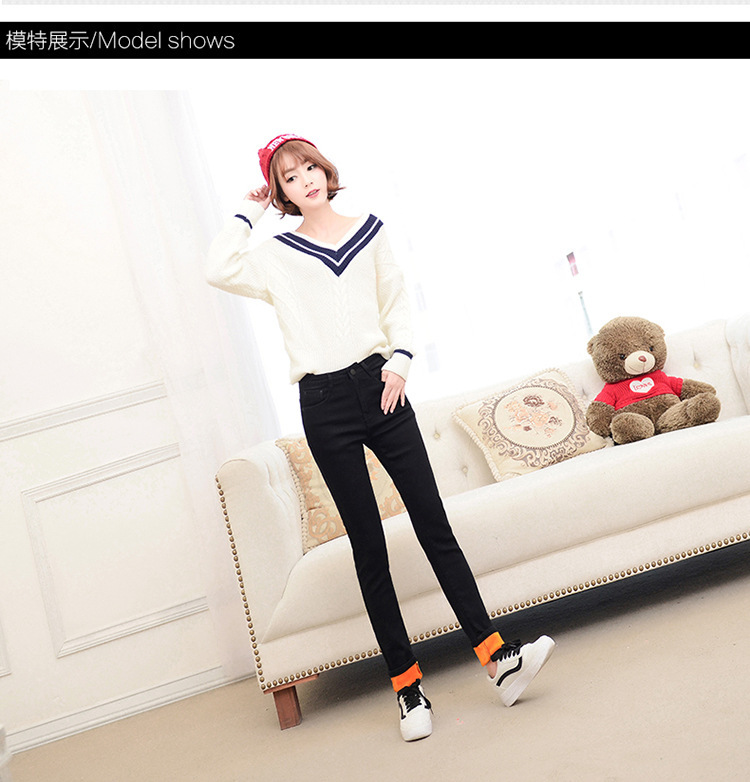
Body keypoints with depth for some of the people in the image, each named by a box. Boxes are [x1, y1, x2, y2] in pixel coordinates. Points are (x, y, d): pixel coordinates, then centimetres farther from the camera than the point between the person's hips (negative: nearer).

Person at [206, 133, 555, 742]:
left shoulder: (369, 230, 12)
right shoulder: (276, 255, 6)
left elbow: (397, 301, 13)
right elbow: (220, 270, -11)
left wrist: (401, 357, -3)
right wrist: (248, 212, 1)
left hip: (380, 386, 2)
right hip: (325, 404, -1)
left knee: (435, 525, -1)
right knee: (369, 547, 3)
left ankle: (499, 659, 2)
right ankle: (407, 683, 9)